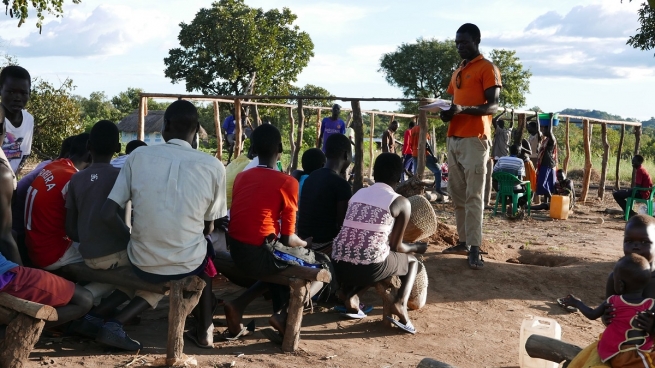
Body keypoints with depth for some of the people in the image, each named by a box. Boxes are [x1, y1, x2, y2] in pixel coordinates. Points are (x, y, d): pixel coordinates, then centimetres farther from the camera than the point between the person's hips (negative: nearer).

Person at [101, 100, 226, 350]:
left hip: (141, 263, 1)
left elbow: (108, 214, -6)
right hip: (188, 265, -1)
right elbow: (208, 228, 3)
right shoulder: (213, 167, -6)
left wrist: (133, 239, 12)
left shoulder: (138, 156, -4)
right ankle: (204, 331, 36)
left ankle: (116, 324, 13)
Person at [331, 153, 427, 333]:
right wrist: (417, 248, 30)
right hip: (369, 268, -4)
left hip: (339, 266, 4)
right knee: (412, 260, 25)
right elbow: (396, 247, 8)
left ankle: (349, 295, 13)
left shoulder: (358, 193, 17)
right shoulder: (401, 202, 3)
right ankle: (400, 303, 2)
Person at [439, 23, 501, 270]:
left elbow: (492, 106, -9)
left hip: (474, 139, -8)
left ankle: (475, 249, -13)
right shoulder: (458, 72, 22)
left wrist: (463, 109, -25)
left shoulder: (487, 69, -2)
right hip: (454, 138, 8)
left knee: (473, 196, -11)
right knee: (457, 194, 8)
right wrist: (447, 112, 4)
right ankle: (464, 241, 14)